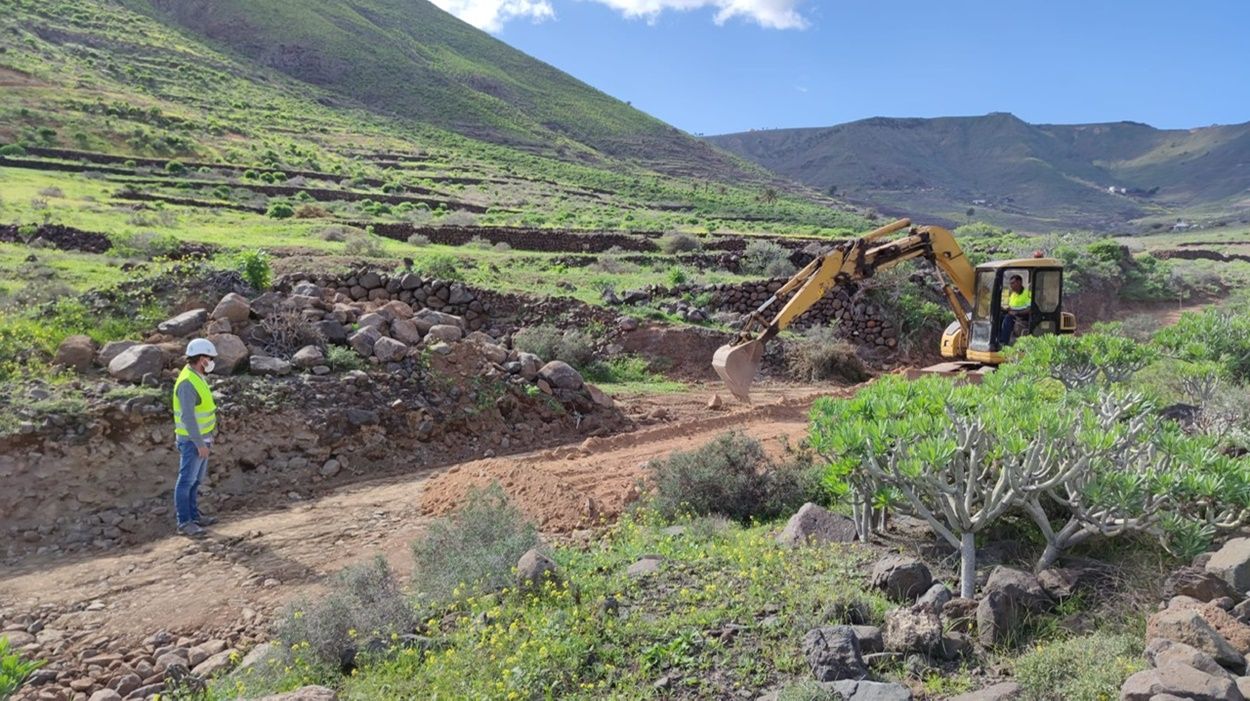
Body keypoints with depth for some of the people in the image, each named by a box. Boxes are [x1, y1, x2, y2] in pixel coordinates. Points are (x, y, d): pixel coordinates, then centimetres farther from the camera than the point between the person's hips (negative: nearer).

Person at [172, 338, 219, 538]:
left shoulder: (195, 378, 9)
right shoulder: (187, 382, -25)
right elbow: (187, 417, -27)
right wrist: (200, 444, -25)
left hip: (200, 438, 10)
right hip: (193, 441, -10)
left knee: (196, 479, 17)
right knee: (187, 481, 0)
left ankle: (194, 516, 27)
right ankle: (184, 522, 8)